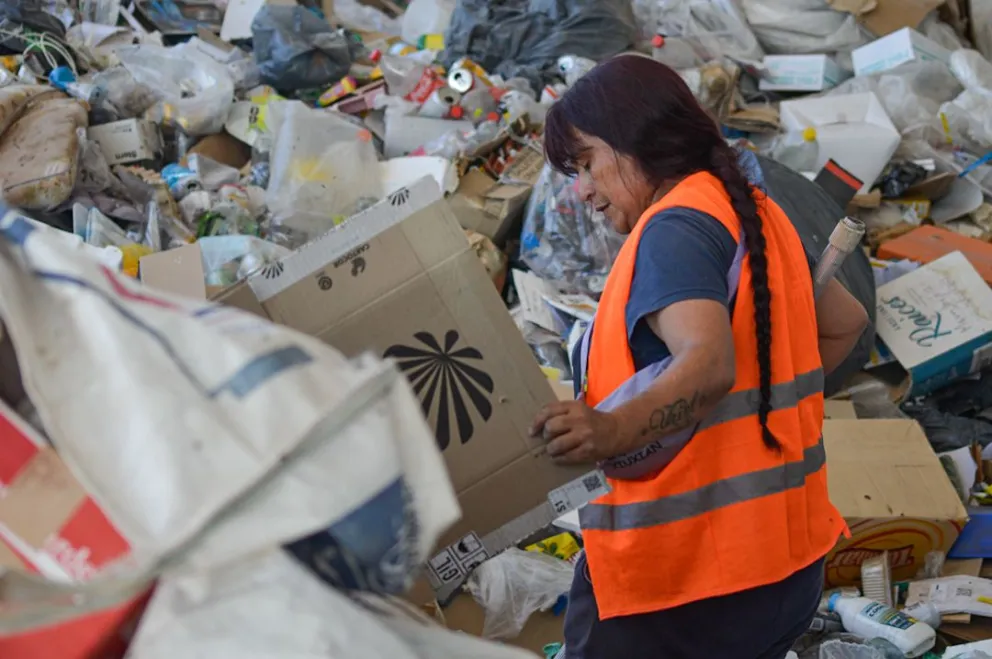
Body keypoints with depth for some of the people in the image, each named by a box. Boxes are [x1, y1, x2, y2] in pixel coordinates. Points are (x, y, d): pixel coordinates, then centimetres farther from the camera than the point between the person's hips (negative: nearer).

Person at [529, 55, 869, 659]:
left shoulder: (674, 228, -17)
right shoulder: (759, 213, 12)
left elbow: (708, 363, -32)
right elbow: (845, 322, 24)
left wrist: (613, 431, -47)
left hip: (682, 568, -9)